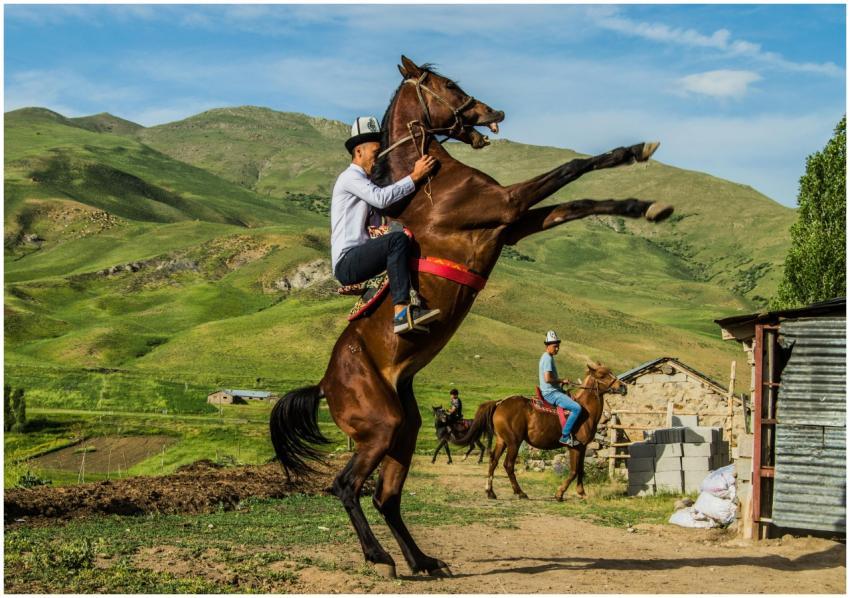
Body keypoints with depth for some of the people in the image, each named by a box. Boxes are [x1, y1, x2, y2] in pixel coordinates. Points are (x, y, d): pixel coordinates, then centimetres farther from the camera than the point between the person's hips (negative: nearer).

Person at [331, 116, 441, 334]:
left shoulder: (363, 181, 26)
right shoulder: (350, 177, -6)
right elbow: (381, 198, -22)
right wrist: (415, 177, -17)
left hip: (358, 258, 10)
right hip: (346, 262, -10)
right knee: (398, 240, -28)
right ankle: (401, 312, -39)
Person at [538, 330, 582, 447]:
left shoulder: (547, 357, 16)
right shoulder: (548, 358, -16)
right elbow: (547, 379, -26)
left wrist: (562, 381, 11)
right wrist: (562, 380, -14)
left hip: (552, 391, 11)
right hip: (551, 393, -11)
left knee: (573, 399, 24)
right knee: (577, 408, -21)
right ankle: (565, 436, -18)